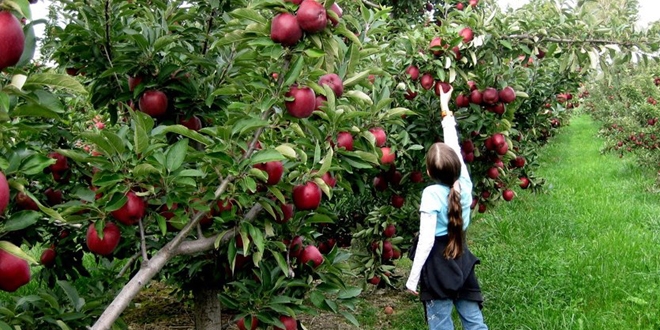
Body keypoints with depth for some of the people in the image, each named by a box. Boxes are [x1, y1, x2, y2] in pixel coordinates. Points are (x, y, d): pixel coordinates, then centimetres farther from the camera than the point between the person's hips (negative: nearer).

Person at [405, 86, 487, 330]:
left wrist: (413, 278, -14)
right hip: (461, 260, 6)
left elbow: (426, 240, -21)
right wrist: (445, 111, 22)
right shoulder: (464, 183, -4)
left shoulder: (431, 194, -19)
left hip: (437, 264, -6)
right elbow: (454, 146, 11)